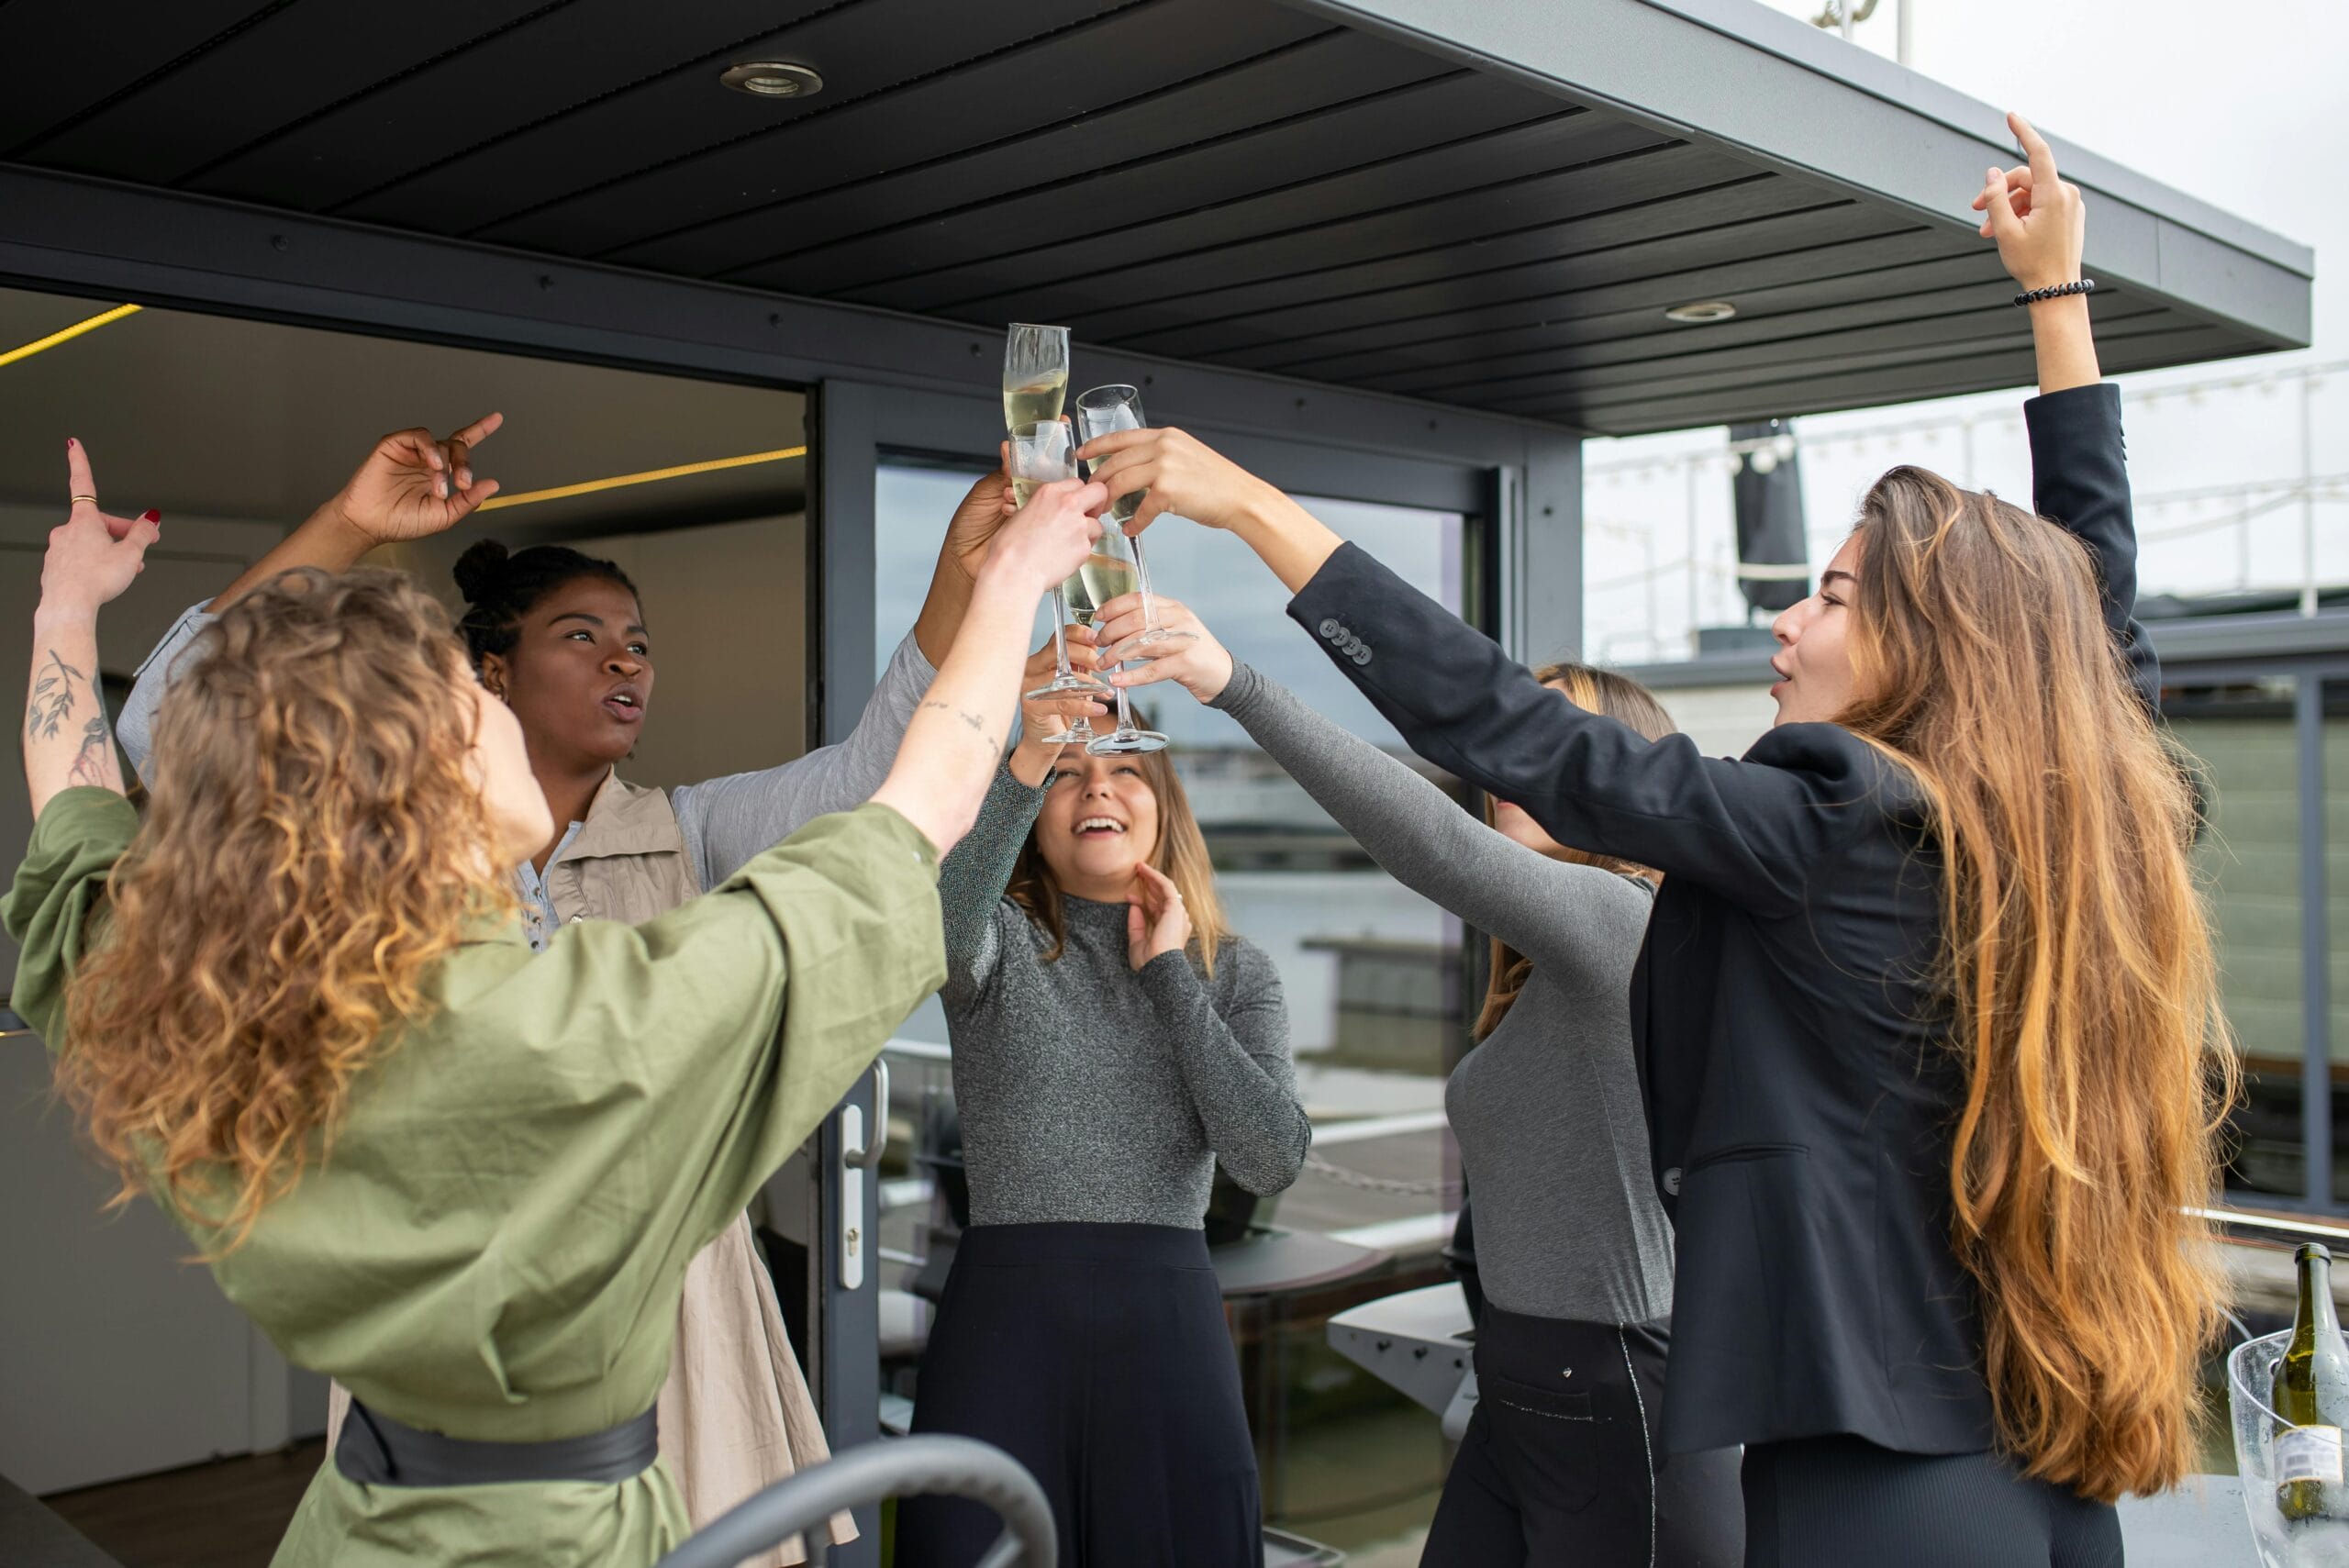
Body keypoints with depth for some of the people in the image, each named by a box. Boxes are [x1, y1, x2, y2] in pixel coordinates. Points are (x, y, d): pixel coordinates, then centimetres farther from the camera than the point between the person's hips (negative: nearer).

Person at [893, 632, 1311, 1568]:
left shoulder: (1236, 973, 10)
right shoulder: (998, 944, 5)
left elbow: (1273, 1162, -4)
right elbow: (949, 900, -22)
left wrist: (1170, 973, -4)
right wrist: (1026, 758, -36)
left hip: (1169, 1324, 2)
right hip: (1003, 1319, -1)